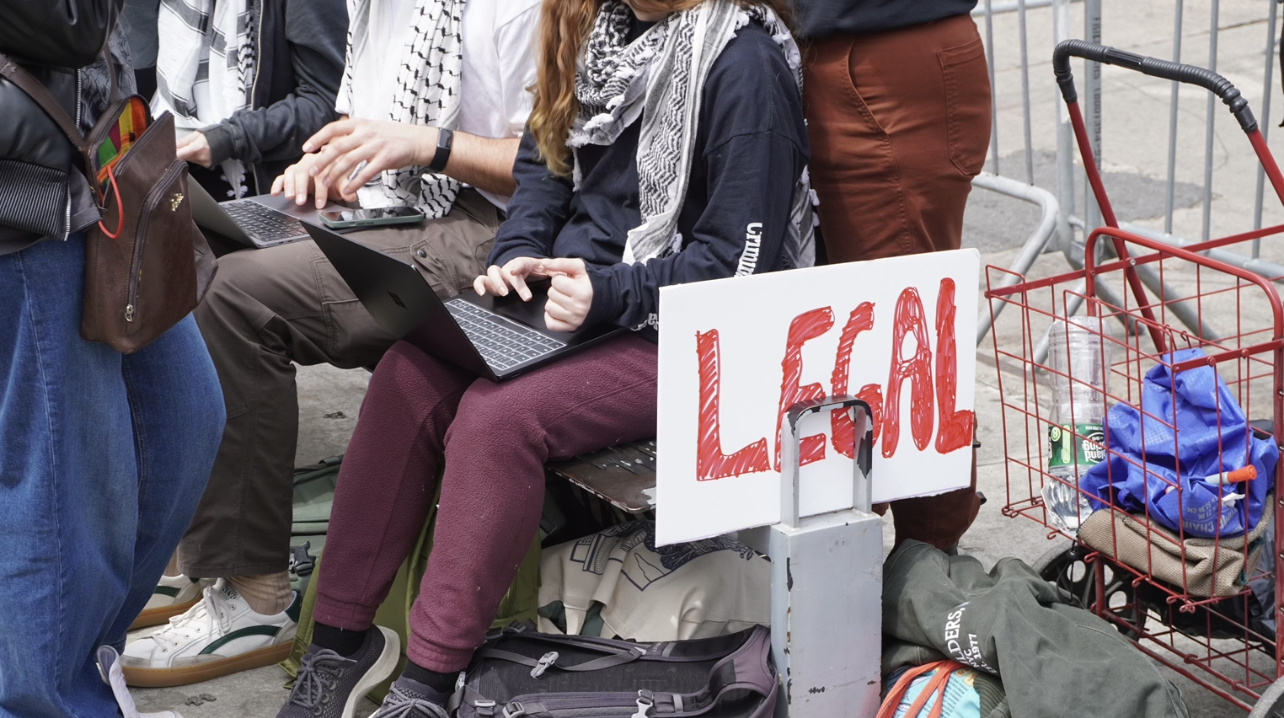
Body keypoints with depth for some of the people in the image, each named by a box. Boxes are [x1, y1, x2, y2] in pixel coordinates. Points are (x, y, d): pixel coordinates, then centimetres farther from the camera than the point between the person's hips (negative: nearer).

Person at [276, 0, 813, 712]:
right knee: (407, 373, -16)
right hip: (569, 293, 7)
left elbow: (740, 262, -16)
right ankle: (340, 640, -8)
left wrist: (607, 293, -23)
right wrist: (518, 253, 1)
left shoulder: (742, 60, -15)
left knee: (496, 414, -28)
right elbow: (544, 154, 19)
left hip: (676, 333, -7)